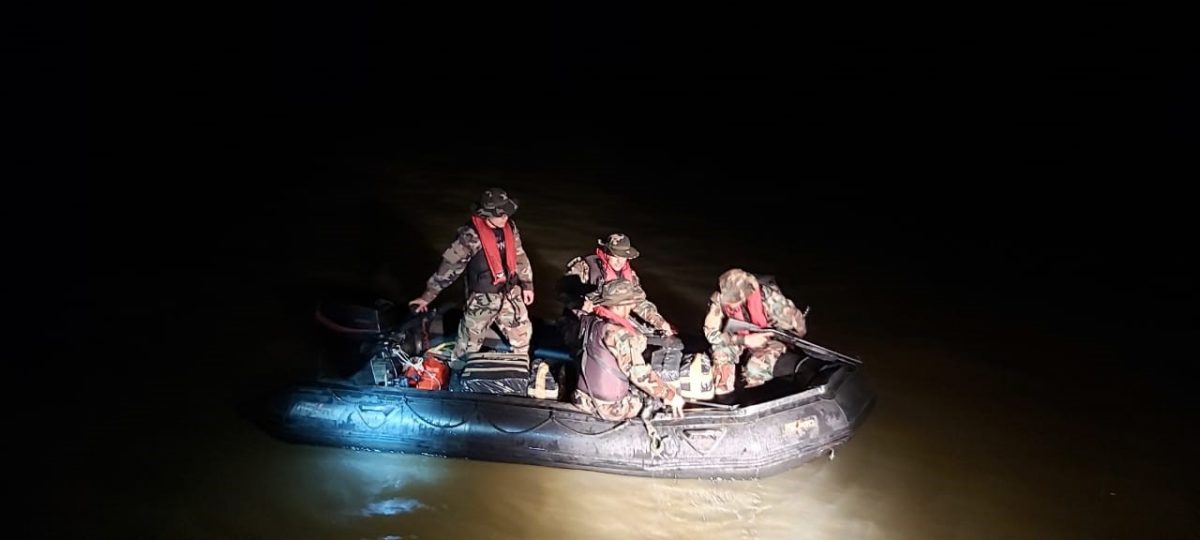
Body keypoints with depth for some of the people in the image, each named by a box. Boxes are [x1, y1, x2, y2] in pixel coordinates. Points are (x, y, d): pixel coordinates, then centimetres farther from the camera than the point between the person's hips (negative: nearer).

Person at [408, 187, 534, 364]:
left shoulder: (510, 227, -6)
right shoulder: (470, 236, -26)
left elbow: (519, 256, 8)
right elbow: (449, 266, -23)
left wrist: (527, 285, 12)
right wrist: (427, 296, -22)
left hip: (510, 293, 6)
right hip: (482, 298, -6)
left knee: (522, 330, 22)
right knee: (470, 341, 8)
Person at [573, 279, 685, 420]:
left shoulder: (587, 321, -4)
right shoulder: (618, 334, -25)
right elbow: (640, 374, -24)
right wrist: (671, 395, -14)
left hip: (584, 401, 7)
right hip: (611, 408, -7)